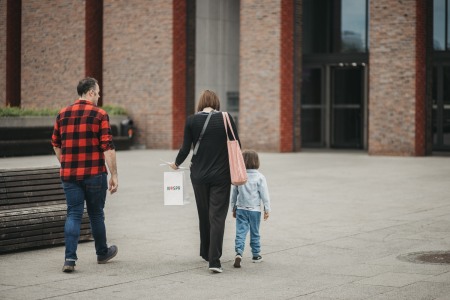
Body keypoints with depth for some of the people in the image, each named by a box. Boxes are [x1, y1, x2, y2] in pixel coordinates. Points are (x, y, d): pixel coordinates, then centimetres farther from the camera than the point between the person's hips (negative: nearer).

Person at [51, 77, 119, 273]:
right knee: (96, 214, 13)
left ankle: (70, 258, -10)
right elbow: (108, 148, -12)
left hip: (69, 174, 3)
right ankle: (102, 253, 30)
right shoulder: (99, 115, -7)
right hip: (95, 174, -3)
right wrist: (114, 175, -8)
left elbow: (56, 144, 15)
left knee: (73, 214, 3)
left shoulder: (63, 114, 7)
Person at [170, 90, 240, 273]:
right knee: (217, 217, -1)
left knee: (204, 215, 19)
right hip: (221, 175, -2)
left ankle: (206, 253, 32)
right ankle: (214, 260, -12)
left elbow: (185, 148, -2)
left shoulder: (192, 121, -2)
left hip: (199, 175, 2)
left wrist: (176, 164, 18)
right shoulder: (226, 119, -4)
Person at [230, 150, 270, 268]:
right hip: (255, 209, -1)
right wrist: (267, 209, 1)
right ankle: (256, 255, 21)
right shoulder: (260, 177, -8)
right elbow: (264, 194, -7)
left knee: (240, 232, -1)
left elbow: (233, 194, 6)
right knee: (255, 233, 11)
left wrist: (233, 208, 17)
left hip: (241, 209, 1)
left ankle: (239, 252, -21)